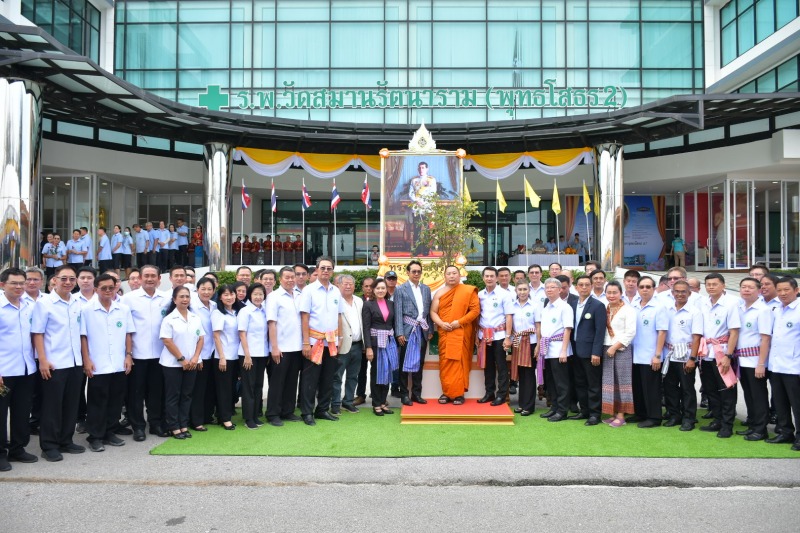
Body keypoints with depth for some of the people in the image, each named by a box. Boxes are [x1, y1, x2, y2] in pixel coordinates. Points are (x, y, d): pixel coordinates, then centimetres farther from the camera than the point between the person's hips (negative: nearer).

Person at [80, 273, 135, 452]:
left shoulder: (124, 309, 6)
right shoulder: (87, 310, -4)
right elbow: (83, 336, -4)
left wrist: (128, 355, 3)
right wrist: (86, 360, -8)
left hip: (119, 365, 4)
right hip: (97, 366, -3)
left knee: (115, 401, 10)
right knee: (97, 402, 4)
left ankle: (109, 433, 23)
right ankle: (95, 437, 13)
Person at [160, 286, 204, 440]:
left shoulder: (196, 318, 7)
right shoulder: (169, 319, -8)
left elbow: (201, 339, 7)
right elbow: (167, 341, -12)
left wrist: (195, 358, -6)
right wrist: (182, 359, -14)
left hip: (191, 363, 4)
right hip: (173, 364, -4)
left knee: (186, 395, 9)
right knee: (173, 396, 3)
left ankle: (184, 426, 16)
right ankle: (174, 427, 10)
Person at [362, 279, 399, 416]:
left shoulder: (391, 304, 10)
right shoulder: (368, 304, -3)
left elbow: (394, 323, 12)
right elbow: (366, 327, -8)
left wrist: (395, 342, 5)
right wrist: (368, 347, -14)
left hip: (390, 341, 4)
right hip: (375, 341, -4)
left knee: (387, 371, 6)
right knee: (376, 372, 2)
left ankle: (383, 402, 16)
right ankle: (376, 404, 11)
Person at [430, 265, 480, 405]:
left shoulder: (468, 291, 0)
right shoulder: (439, 293, 10)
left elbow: (475, 310, -6)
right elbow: (433, 312, 7)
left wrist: (459, 322, -14)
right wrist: (441, 323, -11)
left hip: (461, 333, -3)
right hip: (444, 333, 3)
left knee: (459, 362, -3)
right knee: (445, 363, 2)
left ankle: (459, 393, 3)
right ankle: (446, 392, 9)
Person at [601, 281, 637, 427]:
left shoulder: (628, 310, -6)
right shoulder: (604, 310, 9)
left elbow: (630, 333, -12)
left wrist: (615, 347, -14)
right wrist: (607, 348, 2)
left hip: (622, 350, -5)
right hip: (606, 349, 5)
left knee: (621, 381, -1)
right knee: (609, 381, 7)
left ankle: (621, 415, 6)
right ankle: (613, 413, 16)